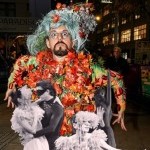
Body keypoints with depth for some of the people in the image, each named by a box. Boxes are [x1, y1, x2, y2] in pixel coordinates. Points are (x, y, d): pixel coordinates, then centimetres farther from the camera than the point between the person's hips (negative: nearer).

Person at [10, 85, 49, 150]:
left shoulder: (33, 107, 2)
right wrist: (36, 115, -13)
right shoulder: (20, 115, -15)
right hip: (33, 143, -6)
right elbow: (33, 130, -19)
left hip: (42, 140, 6)